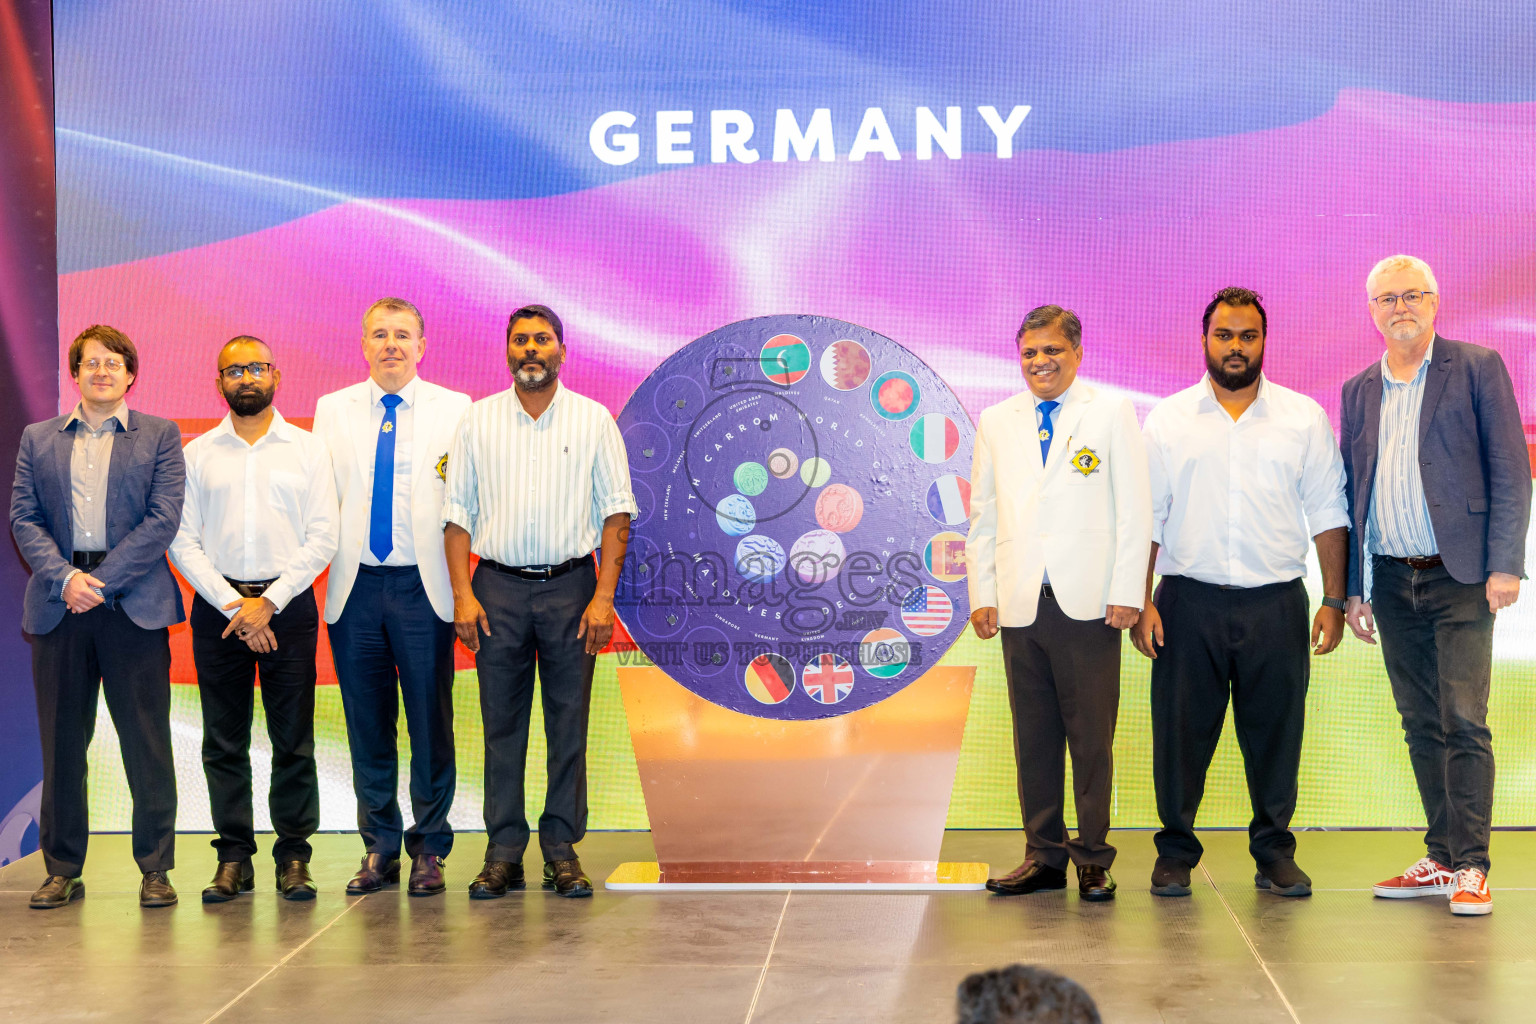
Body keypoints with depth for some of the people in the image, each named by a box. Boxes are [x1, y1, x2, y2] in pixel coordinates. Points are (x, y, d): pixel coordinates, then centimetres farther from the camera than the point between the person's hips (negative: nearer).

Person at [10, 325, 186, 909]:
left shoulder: (160, 437, 7)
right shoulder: (38, 440, 15)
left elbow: (163, 517, -4)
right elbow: (23, 518, 6)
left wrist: (102, 581, -11)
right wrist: (65, 577, -10)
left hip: (134, 604, -2)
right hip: (59, 604, 2)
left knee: (147, 741, -1)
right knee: (62, 741, 6)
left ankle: (155, 869, 7)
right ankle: (63, 871, 14)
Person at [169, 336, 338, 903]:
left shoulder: (308, 449, 6)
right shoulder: (196, 453, 8)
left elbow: (323, 538, 0)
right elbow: (183, 541, 3)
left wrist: (269, 602, -9)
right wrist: (233, 606, -8)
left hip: (288, 603, -1)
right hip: (218, 605, 1)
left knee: (294, 741, -1)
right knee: (224, 742, 2)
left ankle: (294, 856, 7)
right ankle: (234, 858, 9)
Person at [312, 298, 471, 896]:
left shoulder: (454, 410, 4)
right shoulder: (333, 410, 11)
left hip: (423, 585, -2)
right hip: (356, 585, 2)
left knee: (430, 722, 0)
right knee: (368, 724, 7)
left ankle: (428, 849, 12)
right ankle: (380, 847, 18)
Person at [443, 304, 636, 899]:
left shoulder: (593, 420, 4)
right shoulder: (479, 420, 7)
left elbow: (616, 512, 1)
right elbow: (458, 512, 7)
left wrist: (603, 597, -8)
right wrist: (462, 594, -4)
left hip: (570, 586, -1)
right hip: (498, 586, 1)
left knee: (569, 722, 1)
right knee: (501, 723, 3)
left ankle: (562, 849, 9)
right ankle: (503, 851, 9)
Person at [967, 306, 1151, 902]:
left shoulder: (1112, 413, 5)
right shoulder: (996, 423, 14)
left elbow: (1134, 510, 2)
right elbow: (983, 515, 15)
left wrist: (1126, 593, -5)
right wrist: (981, 595, 7)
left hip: (1088, 603, -3)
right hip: (1021, 606, 3)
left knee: (1092, 736, -1)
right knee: (1033, 736, 6)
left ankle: (1093, 858, 9)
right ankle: (1044, 855, 15)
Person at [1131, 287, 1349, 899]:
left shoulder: (1304, 418, 7)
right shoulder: (1168, 419, 6)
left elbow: (1327, 513, 7)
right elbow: (1145, 517, 4)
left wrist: (1334, 600, 1)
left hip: (1276, 602, 0)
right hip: (1190, 600, 0)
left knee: (1276, 731, 5)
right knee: (1181, 729, 2)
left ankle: (1275, 852, 18)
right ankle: (1175, 851, 15)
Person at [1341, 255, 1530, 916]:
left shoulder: (1477, 368, 1)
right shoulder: (1359, 391, 14)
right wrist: (1354, 587, 11)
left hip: (1458, 577, -5)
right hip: (1391, 582, 5)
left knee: (1463, 722, -9)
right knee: (1422, 727, 9)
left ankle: (1470, 868, -5)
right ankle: (1440, 860, 16)